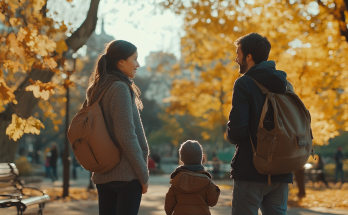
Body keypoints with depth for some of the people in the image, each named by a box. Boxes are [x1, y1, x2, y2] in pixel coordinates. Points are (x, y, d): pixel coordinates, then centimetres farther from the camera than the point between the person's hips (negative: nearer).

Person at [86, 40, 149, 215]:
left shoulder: (95, 91, 12)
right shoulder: (120, 88, -14)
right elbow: (126, 136, -19)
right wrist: (143, 175, -13)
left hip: (102, 176, 8)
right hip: (127, 174, -8)